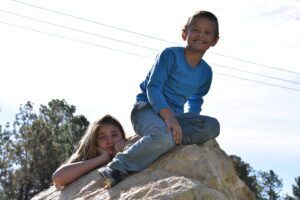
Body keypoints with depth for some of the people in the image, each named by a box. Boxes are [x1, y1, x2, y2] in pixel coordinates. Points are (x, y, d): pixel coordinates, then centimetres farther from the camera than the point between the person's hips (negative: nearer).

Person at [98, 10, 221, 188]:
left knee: (212, 126, -20)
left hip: (174, 115, 6)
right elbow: (153, 88, -18)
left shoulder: (206, 72, 8)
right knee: (163, 135, -40)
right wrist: (168, 117, -33)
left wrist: (191, 124, 6)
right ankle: (118, 167, -27)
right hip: (147, 108, -6)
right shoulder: (170, 55, -9)